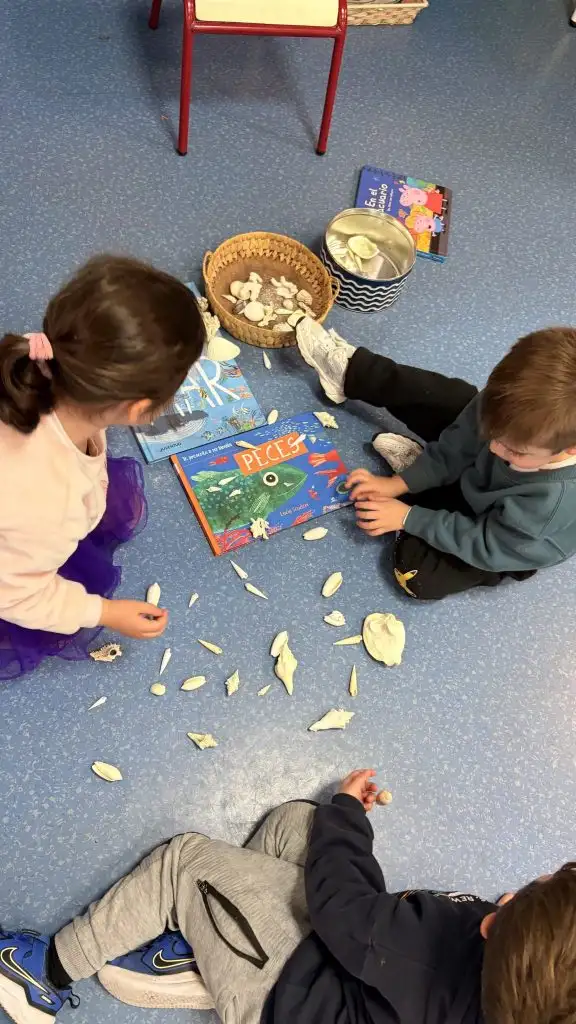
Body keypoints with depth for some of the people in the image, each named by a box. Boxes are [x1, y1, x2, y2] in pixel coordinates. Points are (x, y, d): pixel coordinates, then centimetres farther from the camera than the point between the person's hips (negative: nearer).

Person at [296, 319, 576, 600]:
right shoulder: (519, 411, -32)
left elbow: (484, 543, -30)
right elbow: (457, 446, -14)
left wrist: (408, 518, -26)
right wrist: (398, 483, -17)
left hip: (504, 544, -4)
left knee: (418, 575, -19)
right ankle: (349, 370, 25)